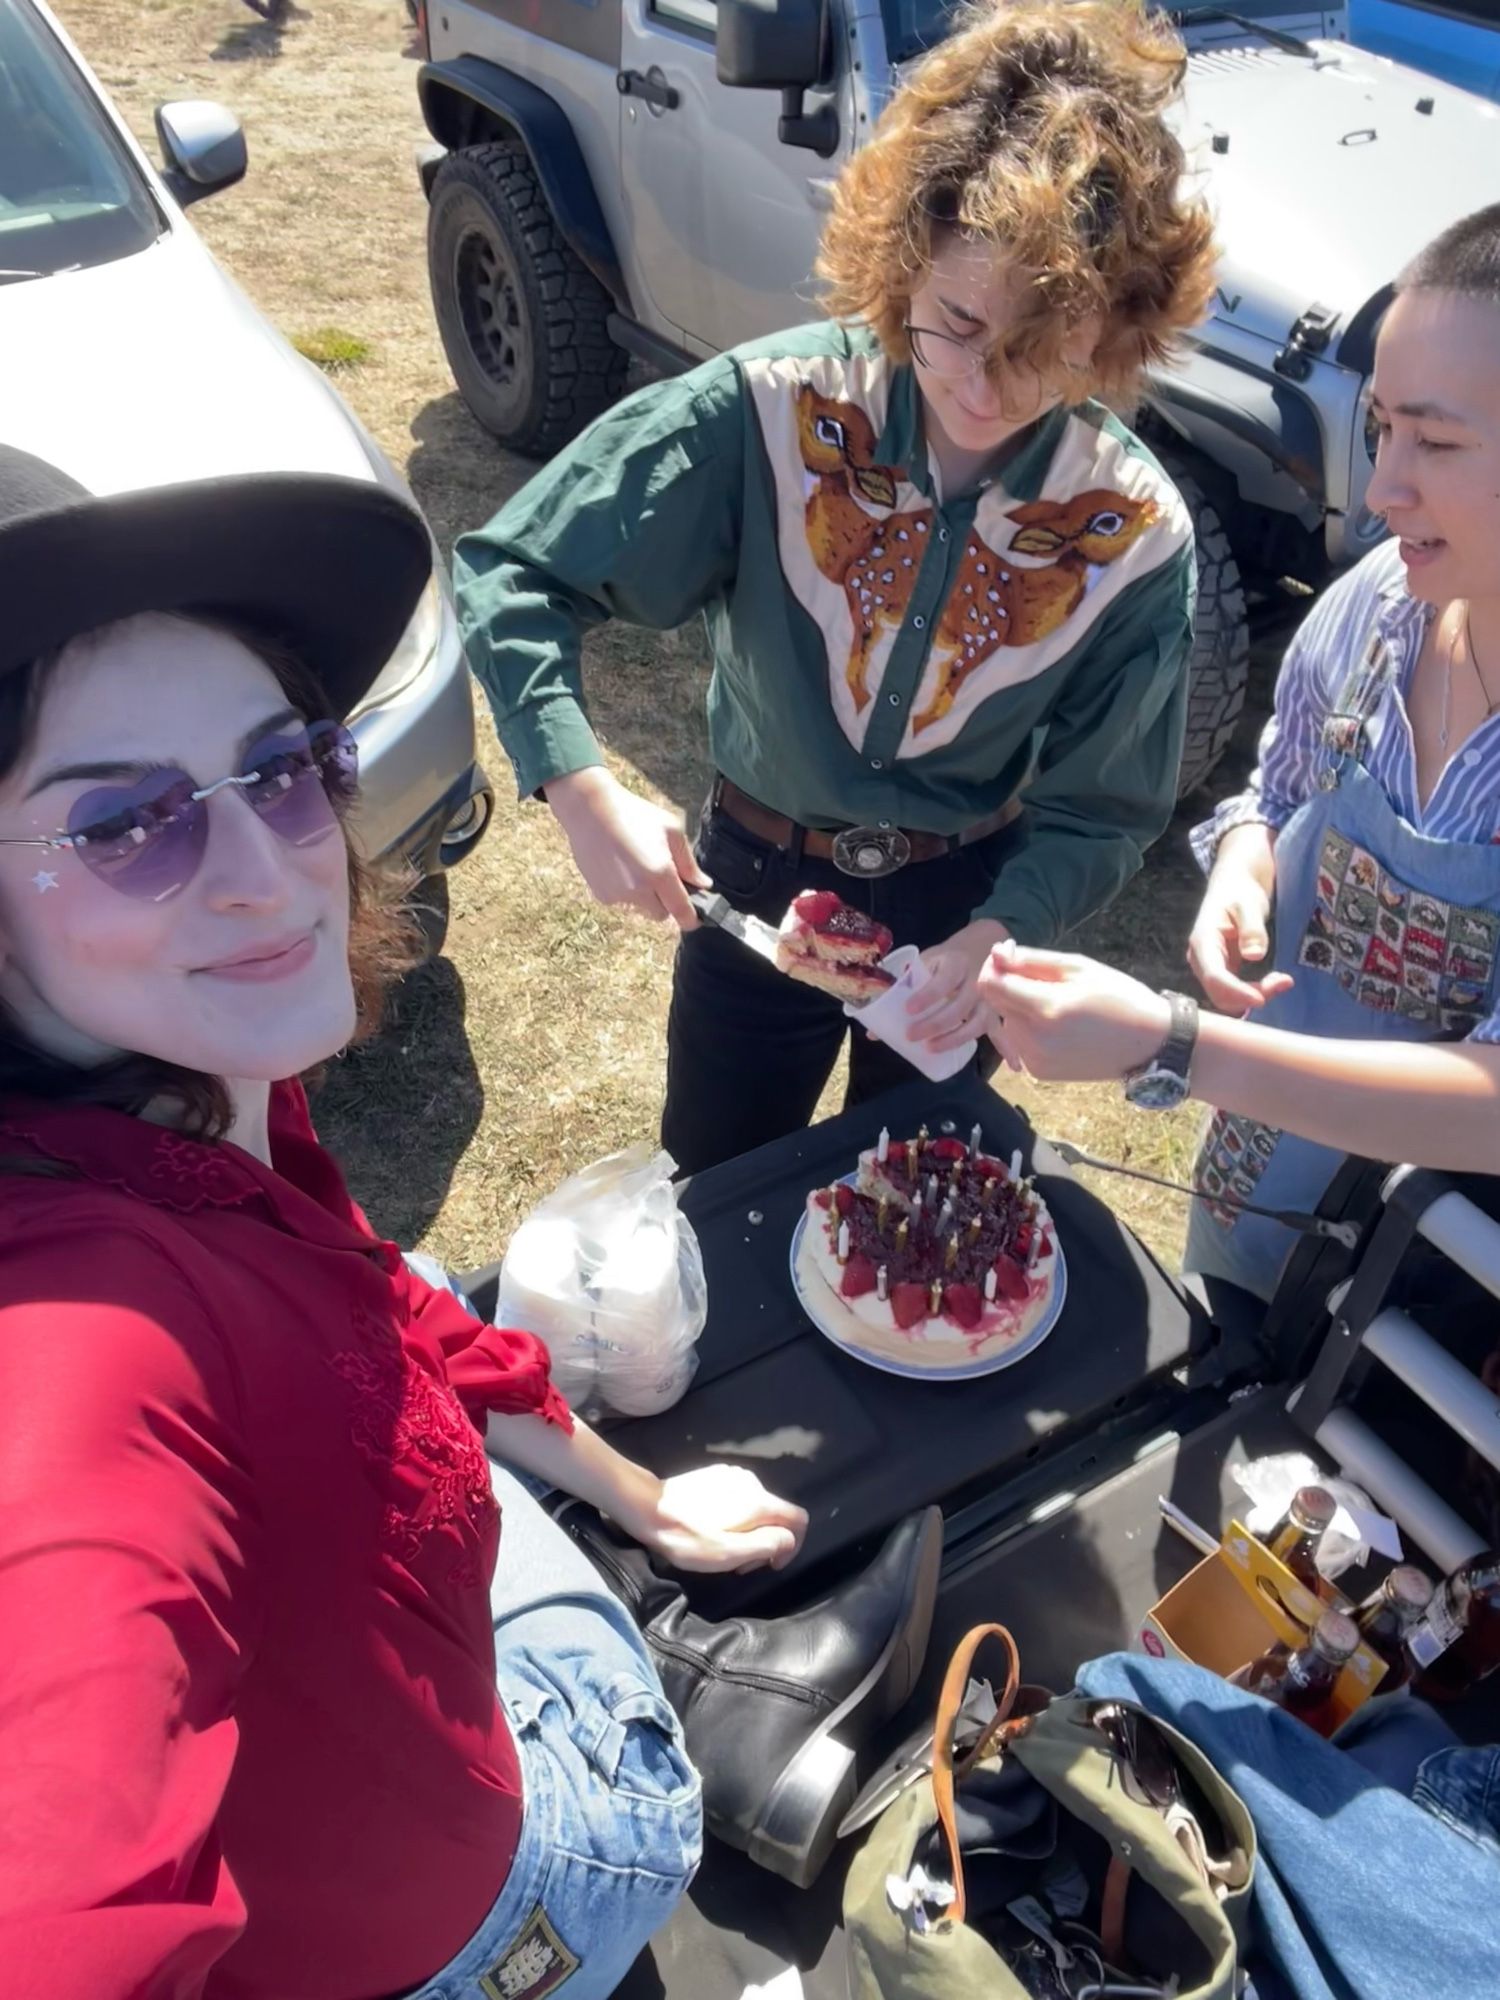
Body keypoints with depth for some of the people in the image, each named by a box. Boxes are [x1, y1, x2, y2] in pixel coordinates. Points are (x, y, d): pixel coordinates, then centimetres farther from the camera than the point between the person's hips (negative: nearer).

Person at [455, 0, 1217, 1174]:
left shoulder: (1136, 535, -19)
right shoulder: (769, 412, -24)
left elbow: (1099, 810, -12)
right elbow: (510, 577, -19)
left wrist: (997, 934, -32)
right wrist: (584, 791, -34)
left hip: (964, 907, 1)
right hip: (750, 878, 0)